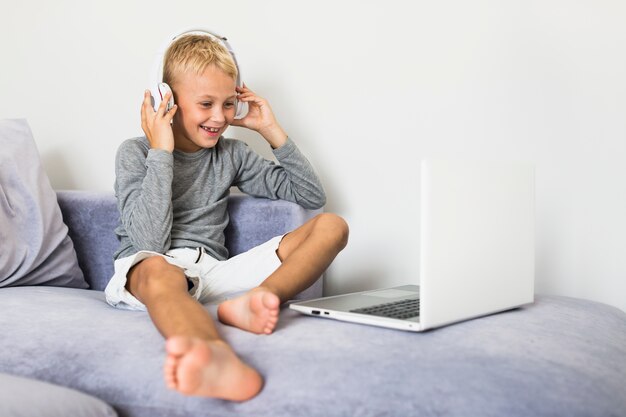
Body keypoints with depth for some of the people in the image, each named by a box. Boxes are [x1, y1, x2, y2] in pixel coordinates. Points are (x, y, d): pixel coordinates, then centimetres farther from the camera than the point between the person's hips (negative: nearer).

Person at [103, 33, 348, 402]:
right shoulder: (135, 153, 4)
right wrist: (161, 152, -11)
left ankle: (252, 302, -40)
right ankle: (219, 357, -75)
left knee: (331, 226, -10)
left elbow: (313, 197, 15)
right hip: (147, 269, -4)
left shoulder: (231, 155, 17)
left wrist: (273, 131, 10)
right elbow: (149, 241, -12)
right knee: (159, 272, -43)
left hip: (212, 271, 5)